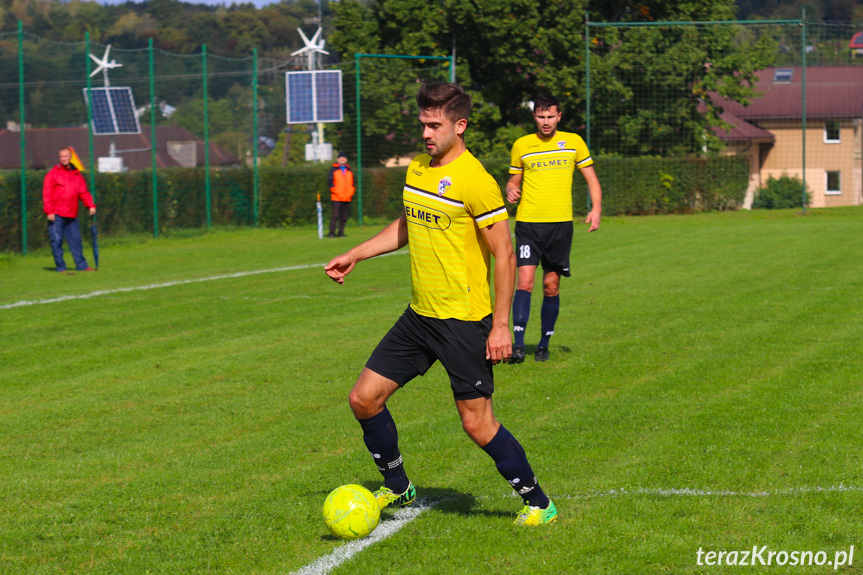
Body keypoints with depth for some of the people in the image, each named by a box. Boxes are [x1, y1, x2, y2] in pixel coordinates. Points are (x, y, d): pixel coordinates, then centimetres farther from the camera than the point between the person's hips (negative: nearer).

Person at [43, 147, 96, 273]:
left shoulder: (76, 174, 14)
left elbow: (83, 192, 16)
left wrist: (91, 205, 2)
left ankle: (81, 265, 10)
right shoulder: (53, 174, 0)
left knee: (75, 240, 5)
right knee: (57, 241, -3)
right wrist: (49, 211, -11)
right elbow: (47, 193, -3)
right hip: (56, 215, -4)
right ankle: (60, 267, 1)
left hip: (71, 215, 4)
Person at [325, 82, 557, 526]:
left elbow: (504, 254, -15)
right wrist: (354, 256, 20)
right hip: (419, 315, 8)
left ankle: (538, 503, 10)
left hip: (464, 322, -8)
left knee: (477, 423, -7)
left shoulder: (475, 181, -16)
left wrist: (500, 325, -17)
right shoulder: (416, 170, 8)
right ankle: (397, 488, 25)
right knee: (364, 398, 6)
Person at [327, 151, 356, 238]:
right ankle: (332, 233, -10)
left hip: (347, 198, 4)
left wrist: (350, 193, -1)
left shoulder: (349, 171, 17)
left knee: (344, 217, 2)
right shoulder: (333, 169, 5)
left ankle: (341, 232, 9)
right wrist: (337, 192, -12)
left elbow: (352, 183, 16)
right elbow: (330, 182, -3)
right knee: (335, 216, -12)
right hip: (337, 198, -4)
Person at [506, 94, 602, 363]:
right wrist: (511, 191, -6)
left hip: (560, 223, 1)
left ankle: (544, 345, 17)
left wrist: (596, 209, -3)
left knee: (552, 286, 3)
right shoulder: (522, 145, 6)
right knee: (525, 281, -14)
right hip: (528, 222, -1)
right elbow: (514, 180, 17)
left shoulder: (573, 142, 6)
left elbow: (591, 179, 11)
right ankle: (518, 344, -15)